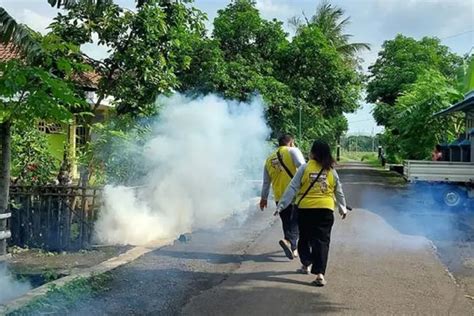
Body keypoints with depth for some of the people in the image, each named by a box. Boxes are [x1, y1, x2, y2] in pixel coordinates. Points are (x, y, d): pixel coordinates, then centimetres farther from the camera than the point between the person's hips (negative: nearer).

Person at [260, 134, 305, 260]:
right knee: (296, 220, 1)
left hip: (279, 197, 5)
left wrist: (264, 198, 31)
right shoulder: (292, 151, 3)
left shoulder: (269, 159, 18)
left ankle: (293, 249, 21)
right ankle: (289, 240, -22)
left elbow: (266, 182, 23)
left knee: (287, 222, 15)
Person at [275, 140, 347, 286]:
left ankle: (306, 265, 30)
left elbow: (292, 188, -6)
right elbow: (339, 192, 16)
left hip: (305, 208, -1)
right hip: (326, 210, 1)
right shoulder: (331, 171, 5)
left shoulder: (305, 168, -3)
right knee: (322, 241, 1)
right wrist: (343, 208, 31)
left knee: (304, 238, 18)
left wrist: (281, 205, -3)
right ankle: (320, 273, -8)